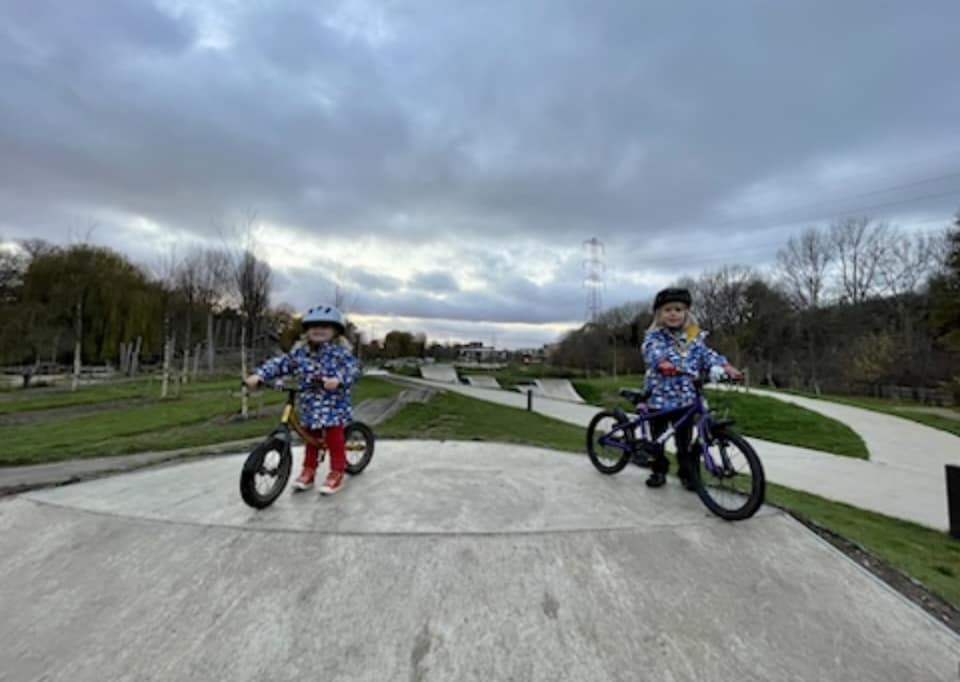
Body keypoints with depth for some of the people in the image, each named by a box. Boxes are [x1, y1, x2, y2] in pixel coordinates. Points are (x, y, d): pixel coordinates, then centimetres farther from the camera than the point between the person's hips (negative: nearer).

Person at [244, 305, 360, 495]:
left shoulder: (339, 352, -12)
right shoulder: (299, 352, 3)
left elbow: (353, 368, -24)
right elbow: (280, 364, 1)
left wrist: (338, 380, -42)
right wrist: (259, 375, -12)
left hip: (334, 405, -5)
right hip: (310, 406, 6)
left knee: (335, 440, 2)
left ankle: (337, 474, 17)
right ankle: (308, 472, 34)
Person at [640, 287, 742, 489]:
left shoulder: (693, 338, 6)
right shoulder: (654, 336, -7)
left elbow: (706, 354, -5)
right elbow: (652, 352, -26)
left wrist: (724, 366, -24)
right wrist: (663, 363, -48)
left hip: (685, 399, 2)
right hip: (659, 397, -2)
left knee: (685, 442, 10)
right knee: (658, 439, 12)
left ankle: (687, 473, 30)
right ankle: (658, 471, 30)